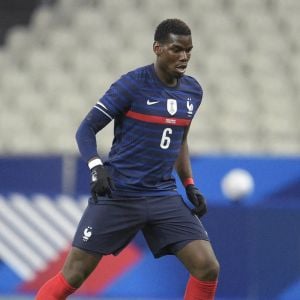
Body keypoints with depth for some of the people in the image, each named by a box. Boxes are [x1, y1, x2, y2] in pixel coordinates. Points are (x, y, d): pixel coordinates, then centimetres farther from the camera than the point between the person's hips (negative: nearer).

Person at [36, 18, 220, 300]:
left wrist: (190, 185, 14)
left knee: (208, 268, -8)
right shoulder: (133, 84, -11)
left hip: (164, 197, 5)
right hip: (117, 195, -5)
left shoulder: (192, 91, 8)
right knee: (73, 276, -5)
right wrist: (96, 167, -27)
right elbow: (86, 129, -10)